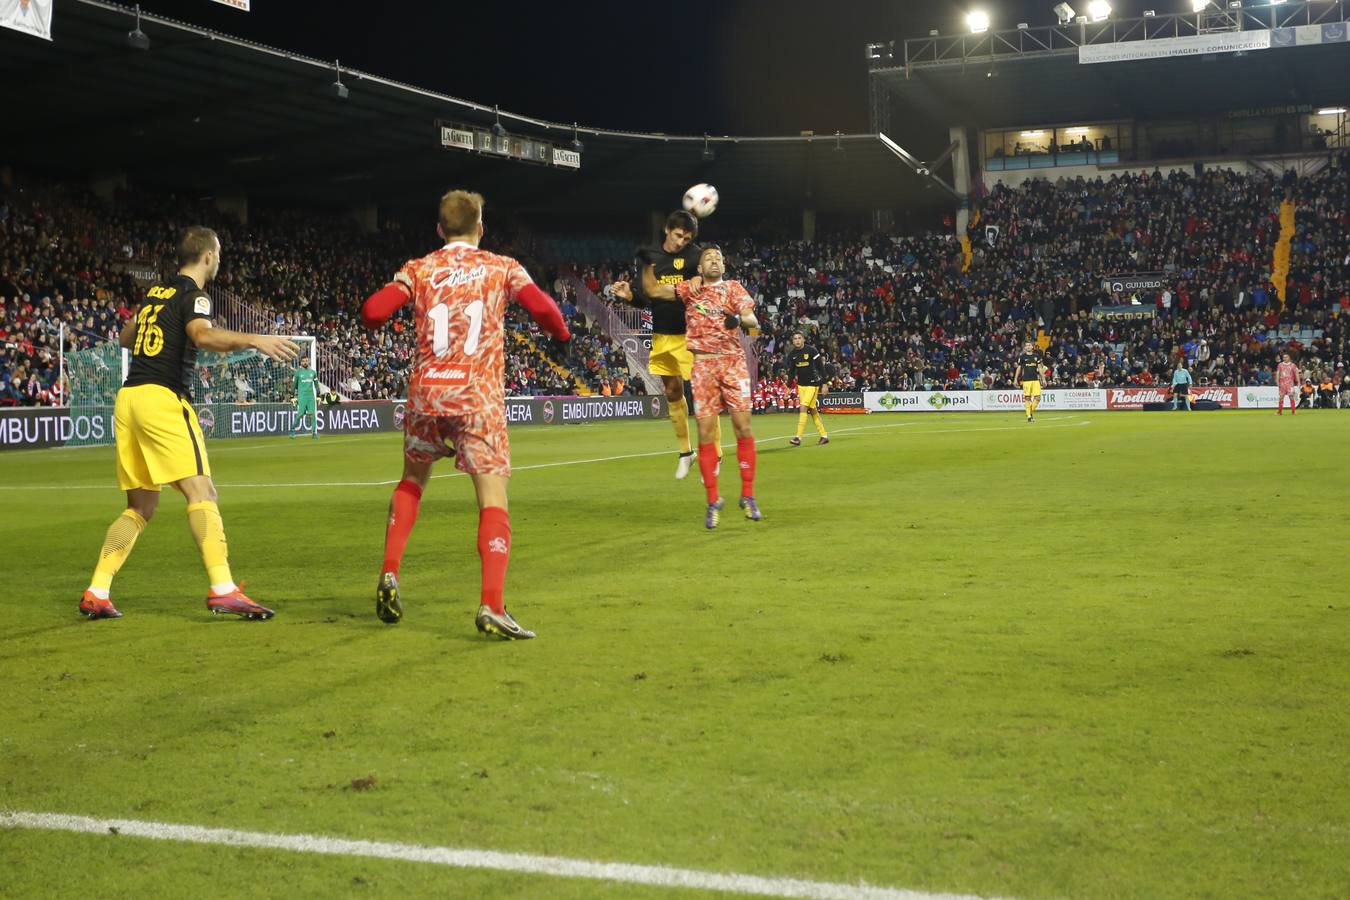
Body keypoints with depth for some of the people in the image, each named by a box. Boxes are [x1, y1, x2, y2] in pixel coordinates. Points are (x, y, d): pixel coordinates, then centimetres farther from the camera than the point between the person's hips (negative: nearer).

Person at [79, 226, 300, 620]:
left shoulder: (155, 291, 20)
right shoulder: (192, 294, -3)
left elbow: (125, 338, 34)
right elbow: (203, 335, -25)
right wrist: (254, 340, -34)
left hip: (128, 397, 8)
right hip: (162, 398, -8)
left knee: (141, 505, 14)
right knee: (201, 492, -14)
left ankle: (96, 593, 11)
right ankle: (222, 590, -25)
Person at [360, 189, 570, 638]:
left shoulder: (418, 269, 8)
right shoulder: (501, 268, 5)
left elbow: (372, 312, -5)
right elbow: (541, 306, -10)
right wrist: (561, 332, 11)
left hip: (427, 390, 3)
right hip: (478, 394, -3)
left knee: (412, 481, 26)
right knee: (493, 499, -5)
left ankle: (389, 575, 18)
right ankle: (491, 605, -19)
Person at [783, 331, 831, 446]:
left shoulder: (812, 351, -12)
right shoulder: (792, 354, 3)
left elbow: (821, 367, -9)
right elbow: (791, 371, 12)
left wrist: (824, 384, -12)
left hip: (812, 384, -6)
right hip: (801, 385, 6)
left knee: (803, 408, -15)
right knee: (812, 410, 9)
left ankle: (798, 438, -16)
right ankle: (824, 436, 18)